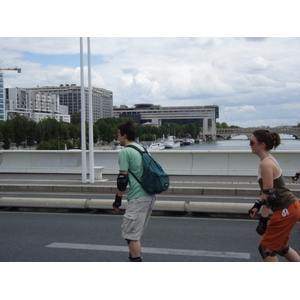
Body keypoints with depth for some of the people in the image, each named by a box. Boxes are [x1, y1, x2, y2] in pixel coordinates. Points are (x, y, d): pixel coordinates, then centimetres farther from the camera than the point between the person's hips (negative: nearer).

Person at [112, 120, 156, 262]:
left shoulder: (125, 152, -10)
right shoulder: (141, 148, 16)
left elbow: (122, 179, -14)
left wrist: (118, 199, -5)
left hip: (137, 198, -9)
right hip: (150, 196, 9)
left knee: (131, 234, -2)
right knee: (136, 232, 21)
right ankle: (135, 257, 31)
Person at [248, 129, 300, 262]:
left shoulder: (266, 164, -20)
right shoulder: (269, 159, 9)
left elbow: (269, 195, -22)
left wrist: (263, 220, -19)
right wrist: (257, 205, 15)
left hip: (286, 210, -10)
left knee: (266, 248, 1)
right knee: (280, 246, 23)